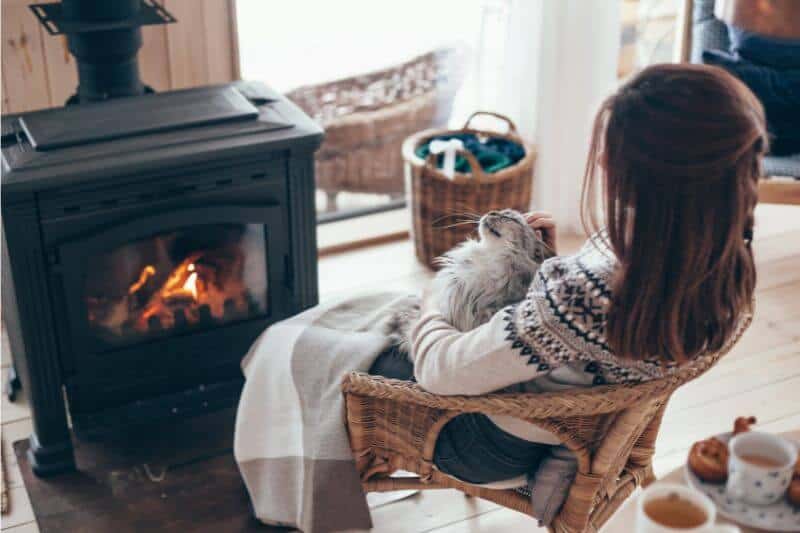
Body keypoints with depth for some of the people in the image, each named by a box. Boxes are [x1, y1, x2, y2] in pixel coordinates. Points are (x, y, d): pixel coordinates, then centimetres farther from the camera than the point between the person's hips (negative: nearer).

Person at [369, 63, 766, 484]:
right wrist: (554, 261, -5)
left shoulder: (583, 295, -45)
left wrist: (428, 313, -8)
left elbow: (440, 372, -29)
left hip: (501, 450, -7)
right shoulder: (725, 261, -21)